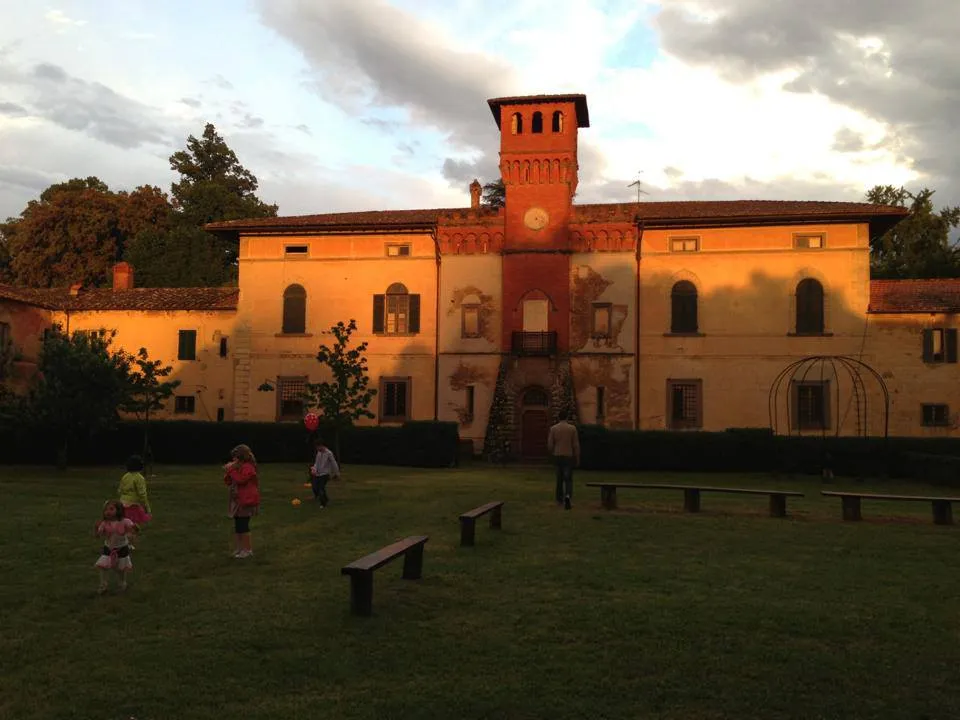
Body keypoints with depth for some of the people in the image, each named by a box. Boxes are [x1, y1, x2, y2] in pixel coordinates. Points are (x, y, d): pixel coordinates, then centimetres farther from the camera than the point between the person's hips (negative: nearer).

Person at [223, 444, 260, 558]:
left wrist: (231, 469, -22)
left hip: (246, 502, -10)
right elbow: (228, 482, 16)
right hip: (237, 501, 10)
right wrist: (227, 471, -1)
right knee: (237, 525, 12)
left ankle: (248, 549, 1)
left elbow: (240, 480, -28)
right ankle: (240, 548, 21)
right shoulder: (239, 467, 16)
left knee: (243, 525, -7)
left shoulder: (248, 467, -14)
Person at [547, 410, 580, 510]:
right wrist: (578, 458, 4)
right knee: (568, 479, 0)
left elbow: (550, 445, -4)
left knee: (559, 478, 17)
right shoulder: (572, 428, -5)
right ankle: (567, 496, -26)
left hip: (557, 457, 2)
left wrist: (552, 453, 17)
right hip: (569, 457, -2)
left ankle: (559, 499, 24)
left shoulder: (553, 428, -4)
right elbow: (576, 445, -5)